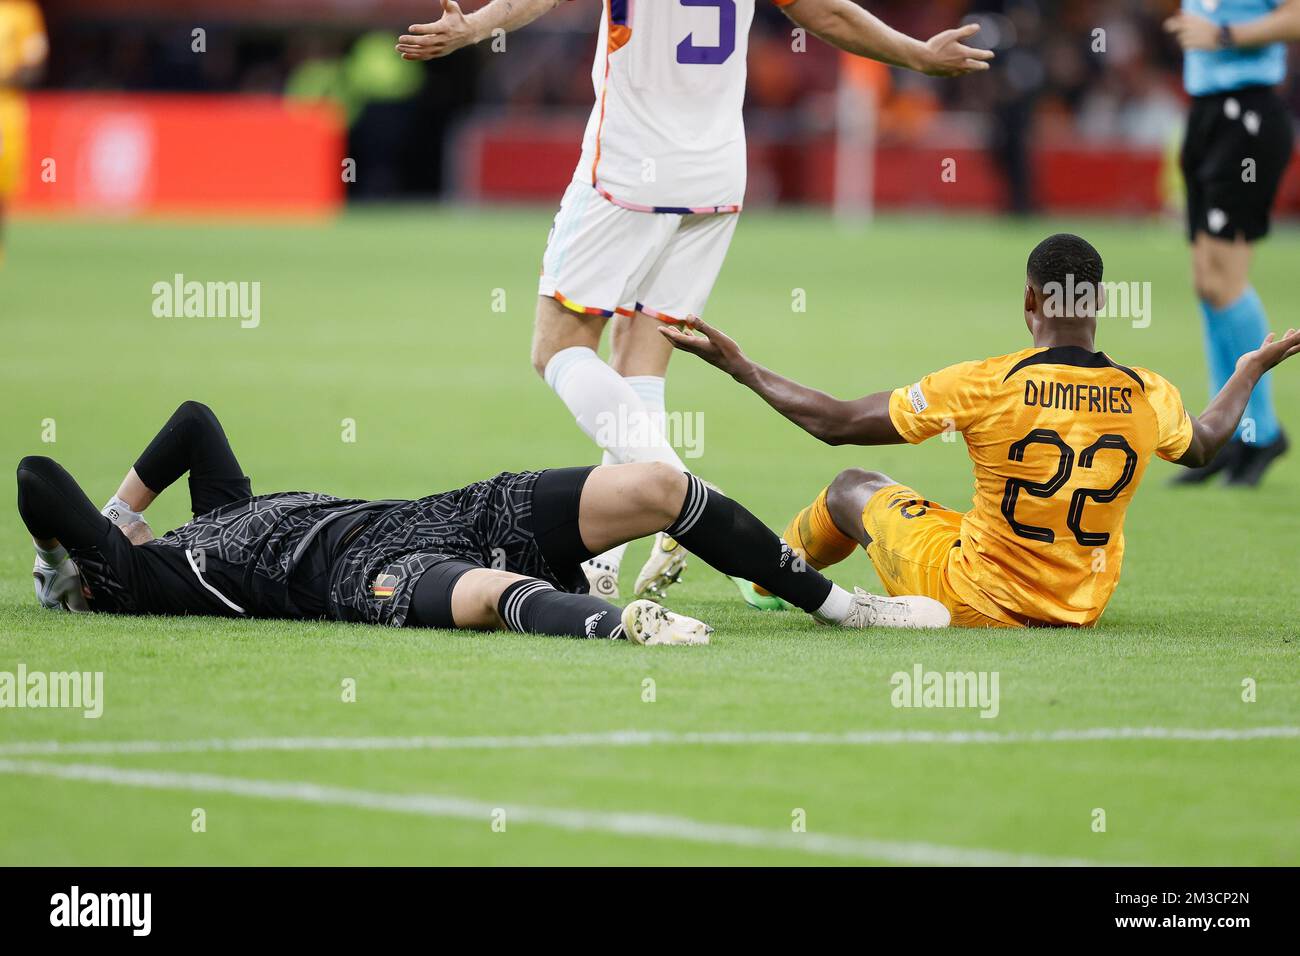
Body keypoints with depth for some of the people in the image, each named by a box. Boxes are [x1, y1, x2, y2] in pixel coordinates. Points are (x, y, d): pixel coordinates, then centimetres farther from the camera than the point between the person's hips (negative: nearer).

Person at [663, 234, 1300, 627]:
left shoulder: (984, 386, -22)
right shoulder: (1148, 397, -11)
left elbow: (837, 423, -14)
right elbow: (1202, 446, 16)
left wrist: (740, 367, -3)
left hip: (973, 599, -4)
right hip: (1080, 610, 4)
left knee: (852, 489, 22)